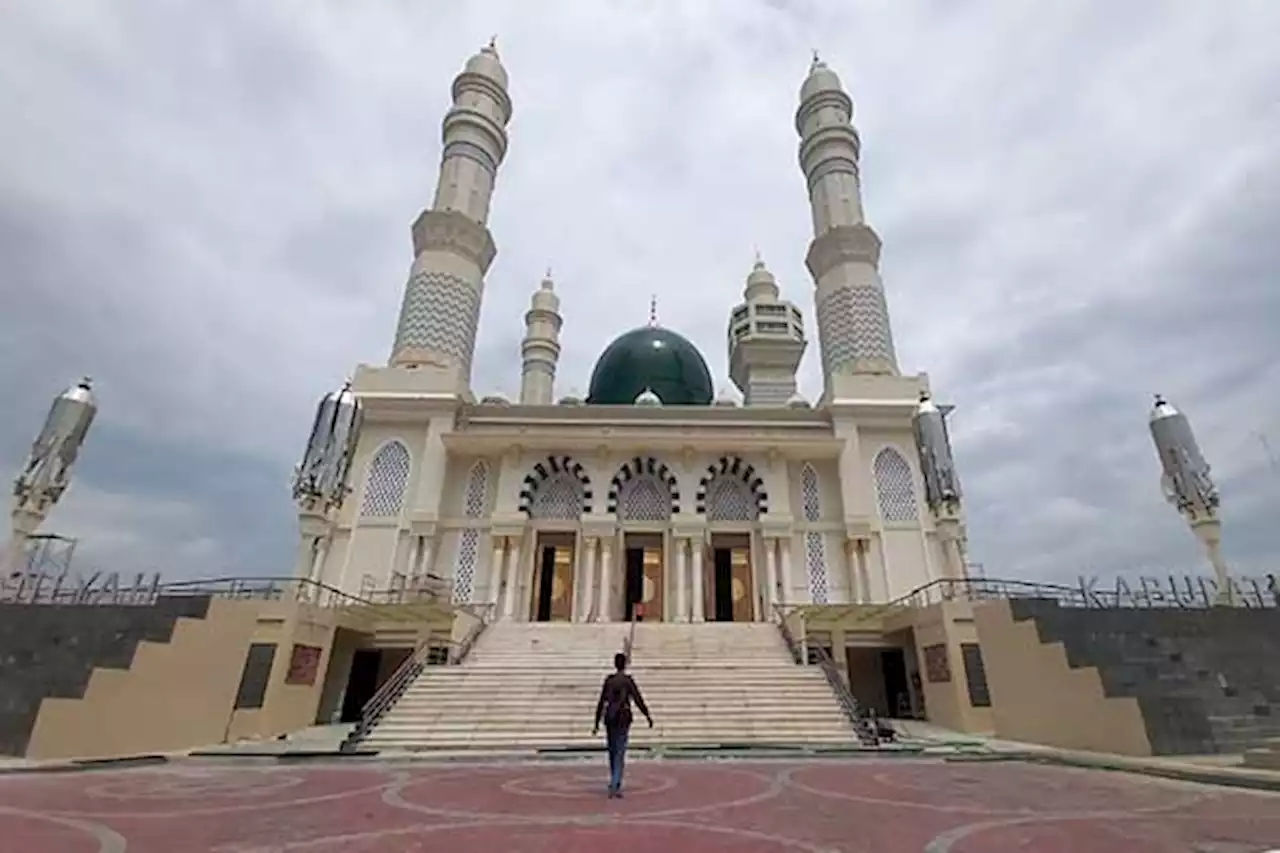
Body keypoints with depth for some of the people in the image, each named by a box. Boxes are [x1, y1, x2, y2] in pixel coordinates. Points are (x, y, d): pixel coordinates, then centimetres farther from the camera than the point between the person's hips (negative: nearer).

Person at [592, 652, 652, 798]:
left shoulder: (608, 680, 4)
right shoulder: (628, 680, -7)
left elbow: (601, 703, 6)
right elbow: (638, 700, -8)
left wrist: (597, 723, 11)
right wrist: (647, 716, 4)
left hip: (609, 717, 4)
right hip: (623, 717, -4)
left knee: (612, 751, 17)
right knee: (620, 753, -1)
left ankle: (615, 783, 30)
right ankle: (615, 787, -8)